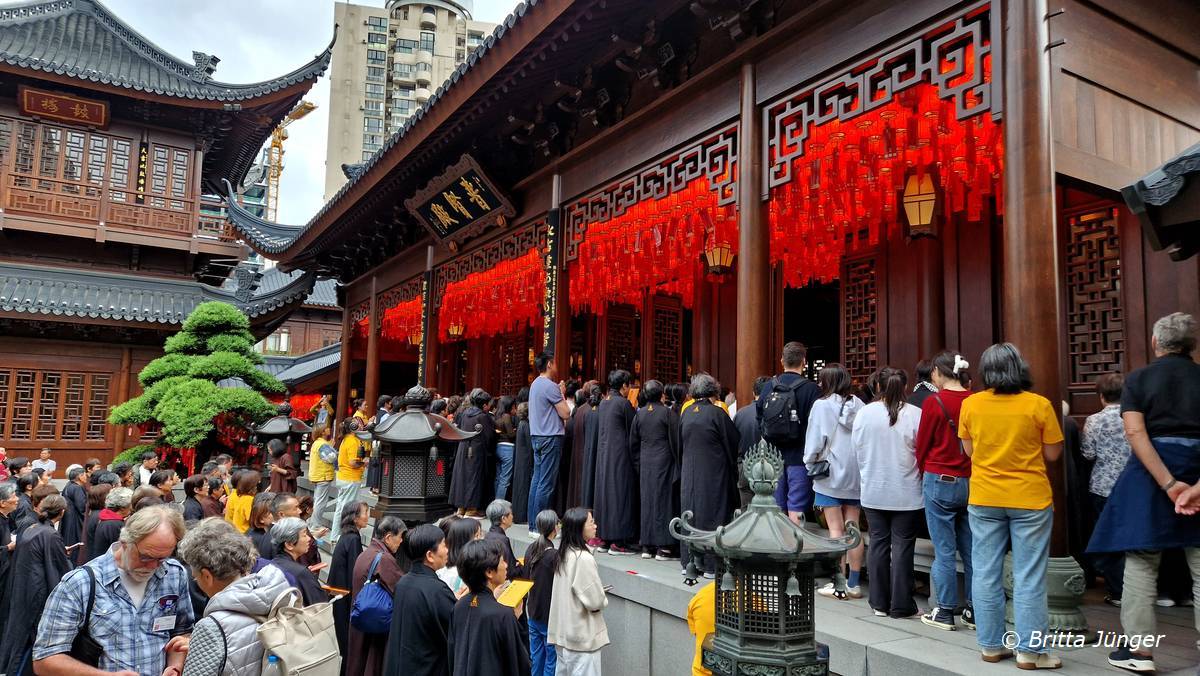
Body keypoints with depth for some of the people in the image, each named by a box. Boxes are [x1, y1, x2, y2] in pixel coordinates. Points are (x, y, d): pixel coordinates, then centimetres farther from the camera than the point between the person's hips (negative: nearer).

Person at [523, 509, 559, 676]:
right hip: (549, 616, -7)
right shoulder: (554, 555, -21)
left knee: (536, 656, 17)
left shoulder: (530, 549, -1)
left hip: (532, 613, 7)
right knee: (552, 658, 5)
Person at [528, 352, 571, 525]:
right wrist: (562, 394, 0)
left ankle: (533, 521, 15)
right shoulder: (550, 386, -14)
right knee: (546, 483, -7)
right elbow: (566, 413, -13)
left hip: (537, 437, 10)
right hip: (550, 438, -10)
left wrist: (559, 392, 14)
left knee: (537, 479, 11)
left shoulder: (535, 384, 15)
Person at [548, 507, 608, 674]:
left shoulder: (564, 554, 4)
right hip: (582, 635, -9)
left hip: (563, 629, 9)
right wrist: (603, 599, 1)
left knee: (563, 672, 16)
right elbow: (595, 602, -20)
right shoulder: (584, 558, -22)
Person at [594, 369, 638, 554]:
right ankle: (618, 542, -1)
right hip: (620, 454, -8)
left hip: (603, 454, 8)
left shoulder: (603, 403, 9)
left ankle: (604, 540, 16)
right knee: (620, 493, -3)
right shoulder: (624, 403, -13)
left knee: (605, 491, 11)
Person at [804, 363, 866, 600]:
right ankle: (853, 583, 14)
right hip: (855, 475, 4)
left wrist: (810, 465, 6)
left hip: (830, 475, -4)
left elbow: (814, 441, -9)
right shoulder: (858, 405, 3)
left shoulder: (822, 405, -9)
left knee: (836, 529, 0)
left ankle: (839, 585, 2)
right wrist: (860, 463, 15)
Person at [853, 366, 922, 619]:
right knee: (902, 546, 5)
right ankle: (901, 605, 10)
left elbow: (857, 449, 2)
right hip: (906, 493, -2)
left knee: (878, 543, 11)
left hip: (873, 491, 2)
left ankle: (879, 602, 18)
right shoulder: (915, 414, -12)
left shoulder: (864, 413, -5)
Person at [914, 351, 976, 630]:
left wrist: (923, 475, 13)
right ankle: (975, 612, 18)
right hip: (971, 482, 4)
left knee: (944, 550, 3)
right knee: (970, 549, 11)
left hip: (940, 481, -4)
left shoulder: (934, 402, -10)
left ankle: (945, 612, 10)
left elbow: (922, 445, -3)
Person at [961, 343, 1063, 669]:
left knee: (986, 574, 9)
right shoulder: (1039, 405, -9)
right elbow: (1053, 454, -2)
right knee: (1028, 578, 5)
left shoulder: (970, 404, -2)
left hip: (984, 499, 2)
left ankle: (990, 645, 17)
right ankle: (1029, 651, 10)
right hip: (1030, 499, -2)